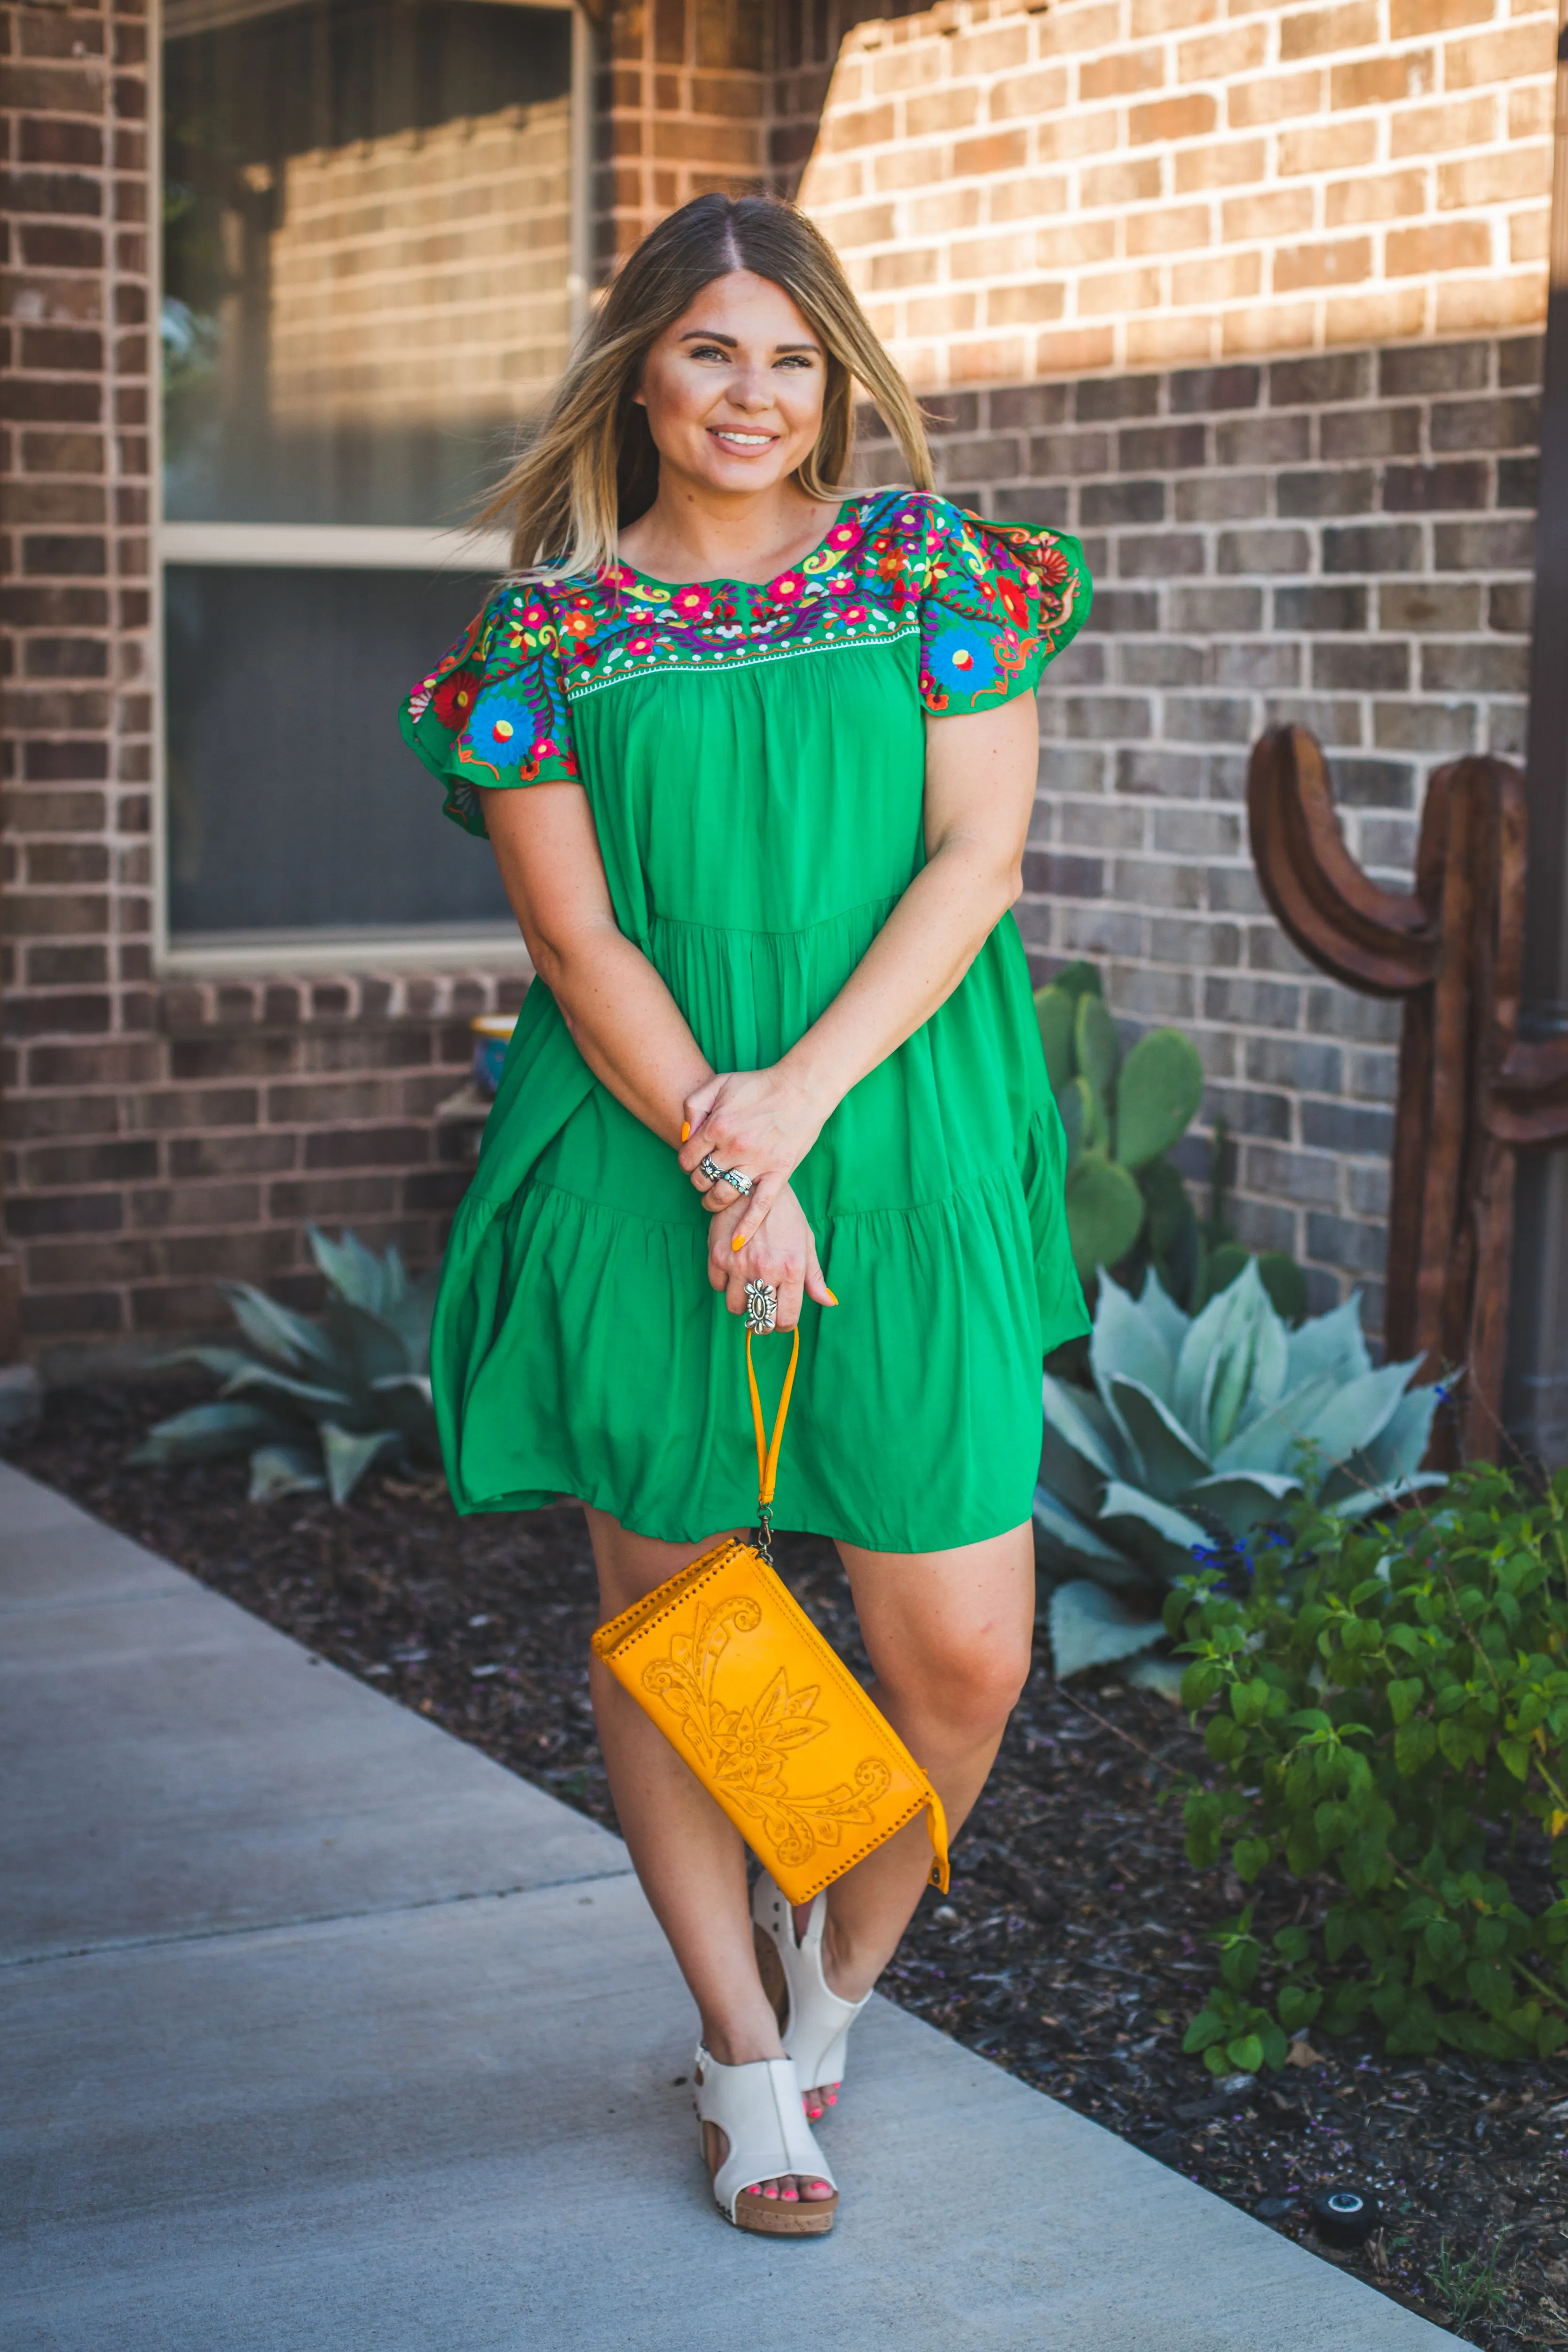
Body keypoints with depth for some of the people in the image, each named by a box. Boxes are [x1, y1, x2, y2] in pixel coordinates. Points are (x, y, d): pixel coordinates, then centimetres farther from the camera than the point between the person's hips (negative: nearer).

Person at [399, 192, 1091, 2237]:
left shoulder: (927, 564, 6)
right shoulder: (547, 623, 4)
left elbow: (977, 860, -2)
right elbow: (575, 936, -2)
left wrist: (797, 1102, -12)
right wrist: (719, 1152, -14)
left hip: (907, 1163, 1)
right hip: (640, 1181, 0)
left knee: (967, 1648, 0)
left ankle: (840, 1973, 28)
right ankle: (744, 2054, 23)